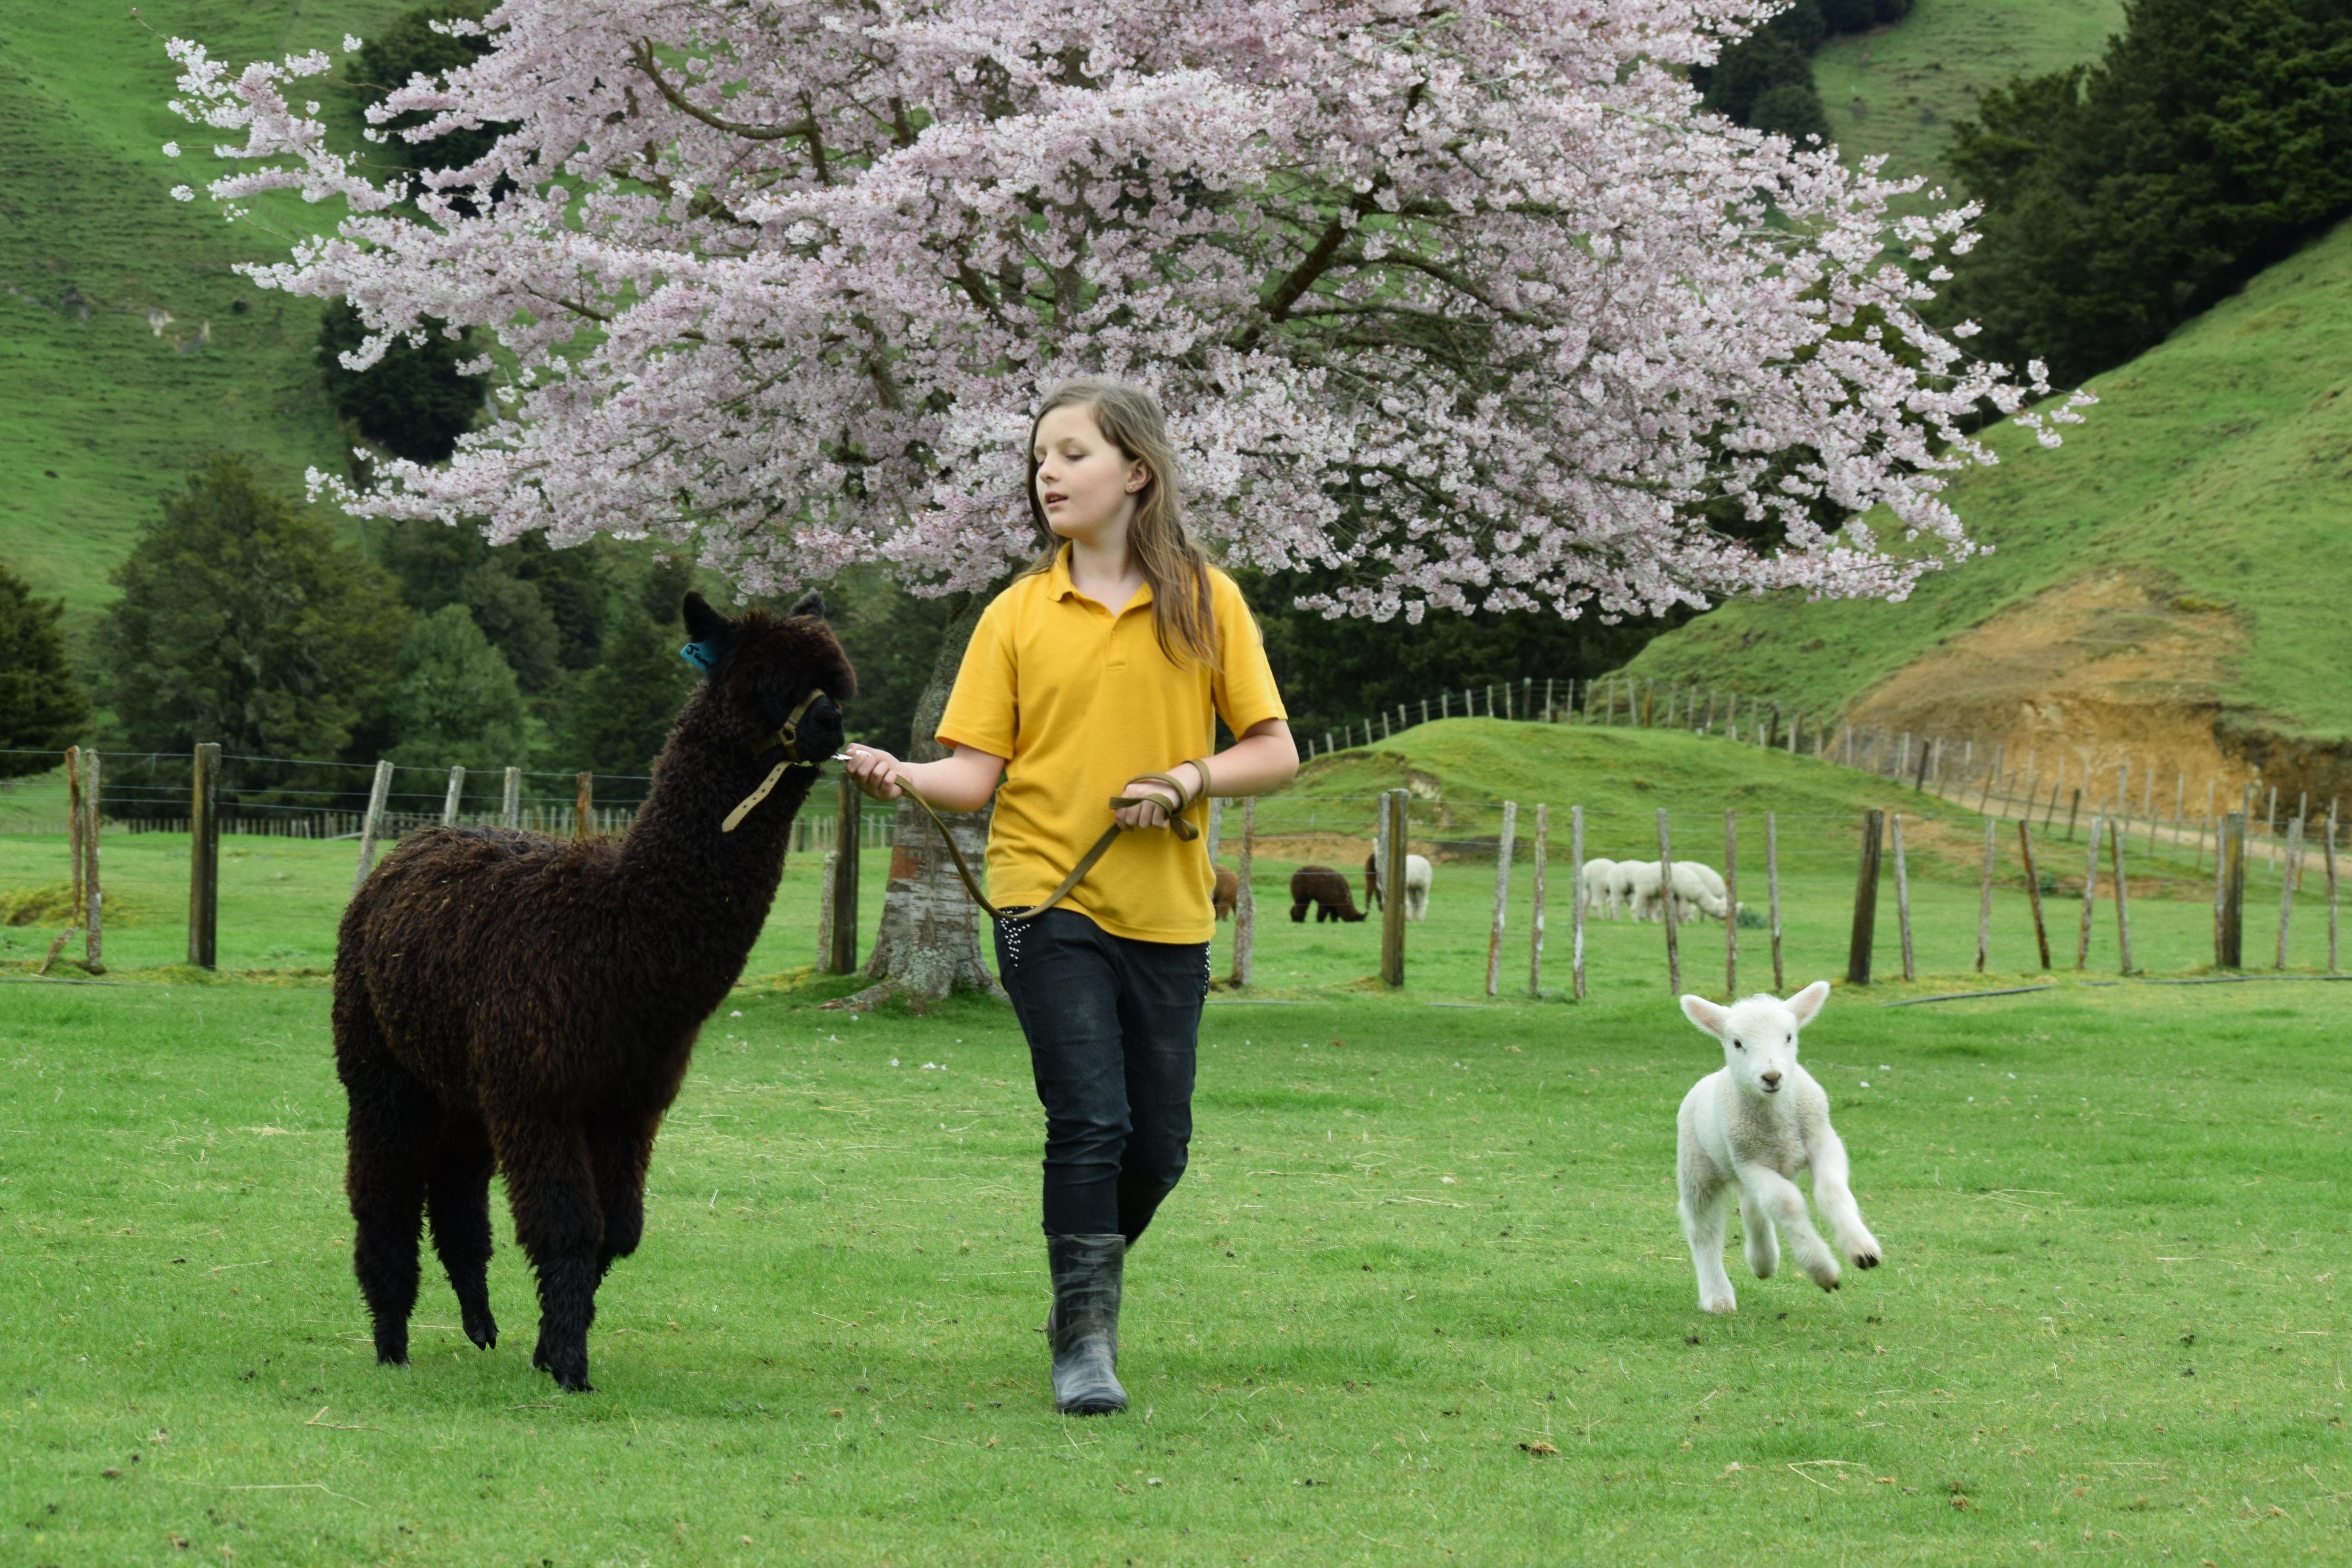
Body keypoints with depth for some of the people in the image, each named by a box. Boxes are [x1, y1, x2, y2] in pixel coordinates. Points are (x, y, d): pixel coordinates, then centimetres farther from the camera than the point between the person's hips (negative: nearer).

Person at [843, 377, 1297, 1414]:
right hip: (1047, 898, -1)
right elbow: (978, 772, -1)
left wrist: (1189, 780, -13)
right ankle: (1082, 1338, -1)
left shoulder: (1204, 600, 3)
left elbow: (1275, 752, 4)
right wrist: (903, 778, -21)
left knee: (1159, 1142, 6)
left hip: (1165, 910, 1)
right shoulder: (1019, 615, 3)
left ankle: (1097, 1272, 34)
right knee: (1091, 1122, -13)